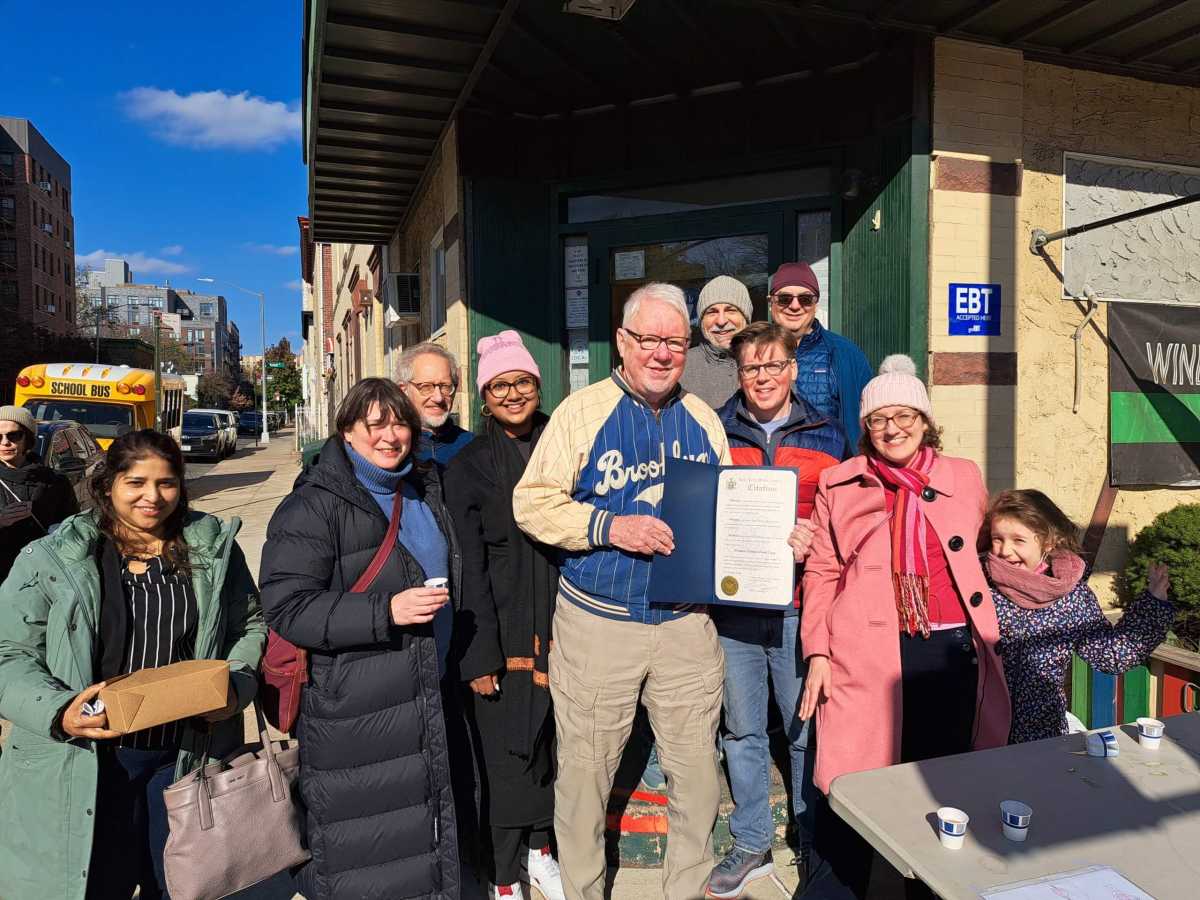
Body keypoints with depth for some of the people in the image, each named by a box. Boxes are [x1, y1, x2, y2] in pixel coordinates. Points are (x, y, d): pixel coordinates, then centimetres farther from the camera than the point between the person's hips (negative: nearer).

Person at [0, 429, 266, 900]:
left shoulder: (215, 548, 1)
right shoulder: (51, 559, -4)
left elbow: (250, 625, 7)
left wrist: (237, 685, -11)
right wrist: (58, 714, -20)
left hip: (186, 757, 2)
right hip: (84, 765, -1)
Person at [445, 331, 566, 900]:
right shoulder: (468, 465, -3)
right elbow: (470, 568, -7)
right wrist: (480, 655, -10)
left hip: (560, 627, 3)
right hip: (503, 633, -3)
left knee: (550, 742, 14)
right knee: (506, 753, 4)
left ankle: (540, 847, 36)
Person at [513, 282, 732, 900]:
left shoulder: (704, 420, 9)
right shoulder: (581, 412, -4)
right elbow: (531, 502, -8)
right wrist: (608, 526, -19)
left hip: (687, 624, 4)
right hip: (597, 623, -3)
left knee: (697, 773, 13)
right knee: (585, 775, 9)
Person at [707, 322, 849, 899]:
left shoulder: (826, 436, 3)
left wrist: (815, 544, -14)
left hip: (800, 607, -1)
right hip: (732, 607, 1)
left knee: (807, 730, 9)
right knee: (742, 730, 13)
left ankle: (814, 844, 31)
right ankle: (751, 845, 31)